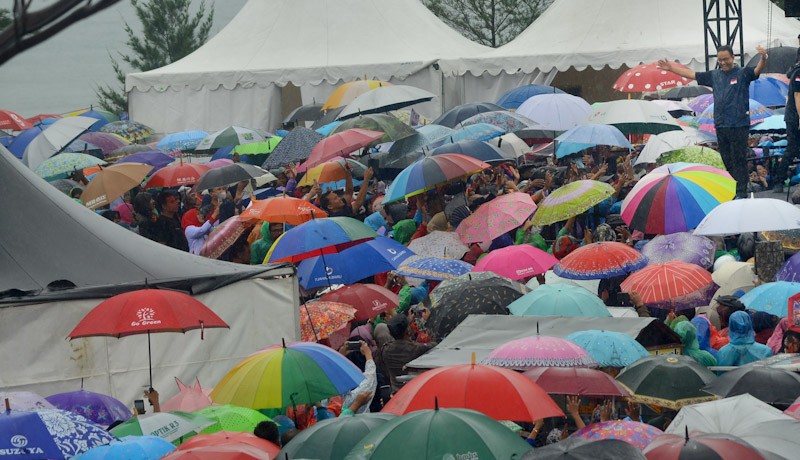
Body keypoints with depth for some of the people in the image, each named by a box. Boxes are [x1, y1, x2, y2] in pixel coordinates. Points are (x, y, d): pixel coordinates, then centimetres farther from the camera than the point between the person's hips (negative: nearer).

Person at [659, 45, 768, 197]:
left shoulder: (742, 73, -3)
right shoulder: (714, 75, 13)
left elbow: (758, 70, -21)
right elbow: (691, 74, 20)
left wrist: (764, 58, -43)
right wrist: (671, 68, 21)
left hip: (739, 125, -6)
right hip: (720, 125, 6)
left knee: (739, 160, -5)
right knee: (727, 161, 10)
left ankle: (741, 192, -4)